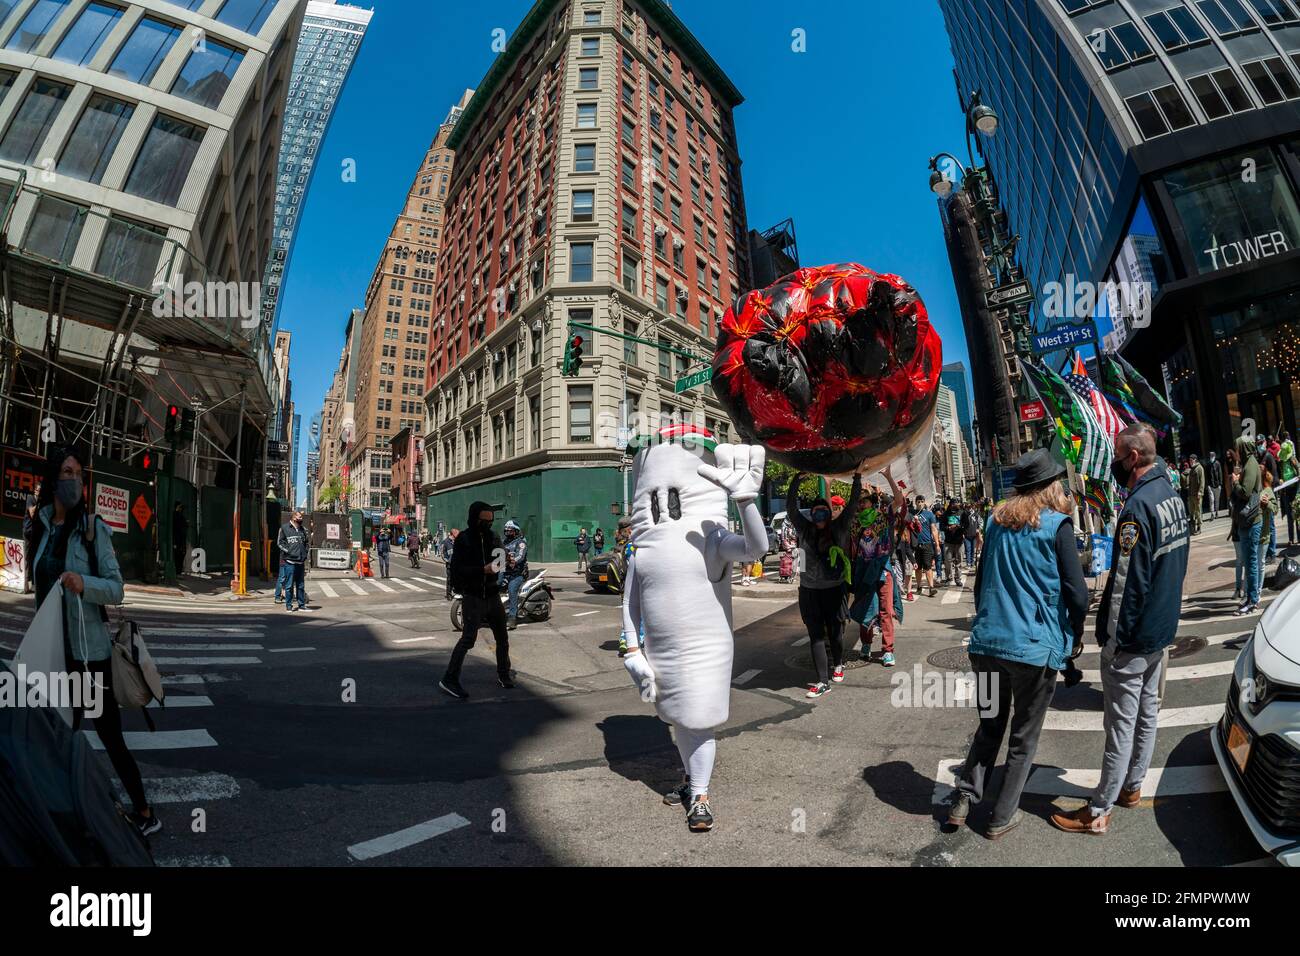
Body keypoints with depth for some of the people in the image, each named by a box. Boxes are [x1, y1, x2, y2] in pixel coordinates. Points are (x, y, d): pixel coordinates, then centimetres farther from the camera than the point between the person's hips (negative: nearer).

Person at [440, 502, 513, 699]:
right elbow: (457, 569, -15)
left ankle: (503, 674, 30)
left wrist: (500, 563, -6)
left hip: (492, 595, 6)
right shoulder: (463, 539, -9)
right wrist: (483, 570, -25)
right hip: (473, 596, -6)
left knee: (502, 637, 13)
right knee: (468, 638, -12)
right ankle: (449, 679, -1)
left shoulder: (493, 537, 8)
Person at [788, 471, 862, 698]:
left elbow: (852, 505, 1)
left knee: (835, 632, 12)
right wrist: (797, 480, -3)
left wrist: (857, 480, -1)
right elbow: (791, 507, 0)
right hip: (809, 591, 0)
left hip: (834, 589, 0)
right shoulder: (805, 529, 3)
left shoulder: (839, 527, 2)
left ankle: (838, 664, 40)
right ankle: (822, 682, 4)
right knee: (816, 636, 1)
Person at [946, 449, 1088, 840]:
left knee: (989, 726, 20)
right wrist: (1075, 636, 8)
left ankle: (963, 801, 19)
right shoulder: (1057, 525, -8)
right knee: (1024, 737, 13)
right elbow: (1077, 594, -9)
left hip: (987, 642, 4)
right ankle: (1002, 818, 22)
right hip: (1035, 647, -4)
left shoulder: (997, 521, 7)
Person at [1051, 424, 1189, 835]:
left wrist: (1111, 639, -17)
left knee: (1121, 723, -1)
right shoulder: (1172, 495, 6)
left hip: (1132, 637, -10)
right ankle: (1132, 786, 37)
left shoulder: (1138, 507, -25)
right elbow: (1177, 563, 16)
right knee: (1148, 711, 20)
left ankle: (1098, 812, 9)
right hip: (1162, 629, 10)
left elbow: (1126, 581, -25)